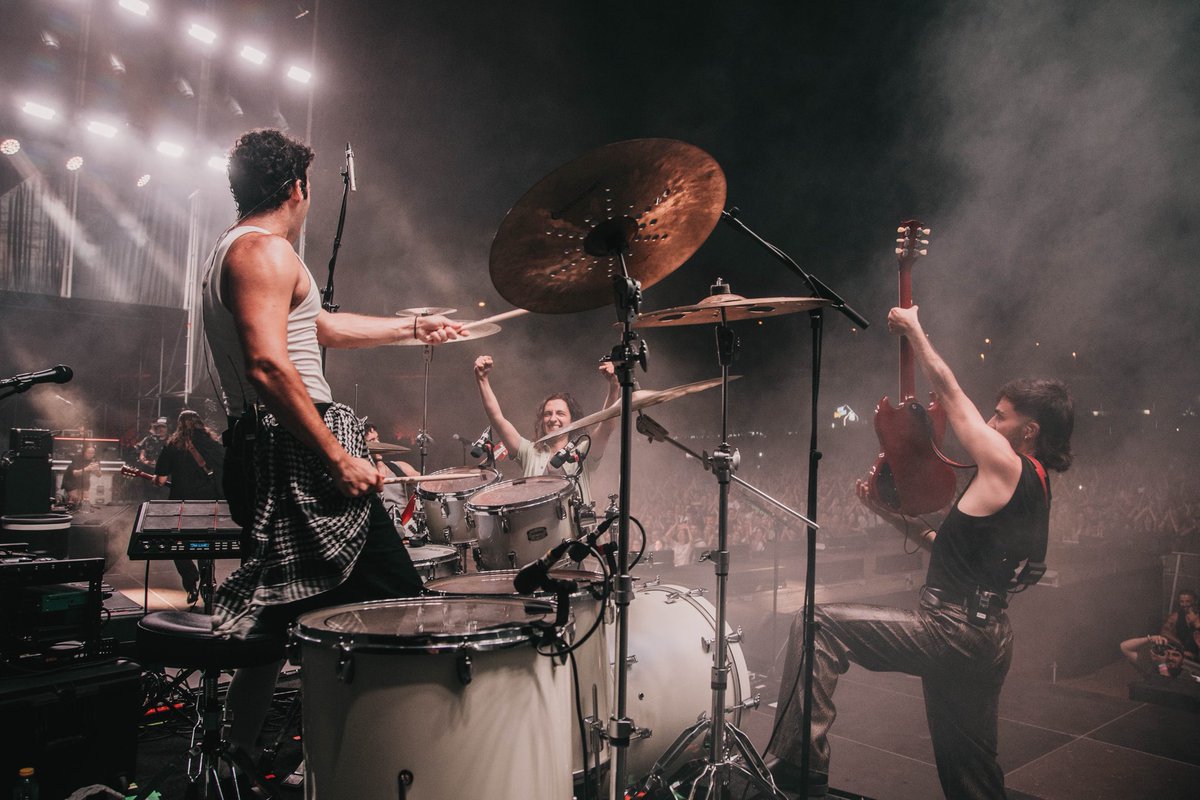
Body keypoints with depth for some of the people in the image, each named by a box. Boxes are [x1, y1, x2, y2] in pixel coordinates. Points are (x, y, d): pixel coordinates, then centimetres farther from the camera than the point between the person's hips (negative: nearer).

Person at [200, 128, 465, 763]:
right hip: (296, 455, -11)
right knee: (400, 606, -9)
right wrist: (340, 457, -22)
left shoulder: (229, 251, 22)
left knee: (275, 620, 19)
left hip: (260, 458, 11)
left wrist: (412, 327, 31)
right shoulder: (266, 249, -11)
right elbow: (268, 365, -24)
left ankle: (240, 760, 30)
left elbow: (321, 328, 28)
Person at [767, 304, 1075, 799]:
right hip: (986, 642, 10)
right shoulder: (1034, 489, 16)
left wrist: (913, 330, 7)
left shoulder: (1006, 467, -11)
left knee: (816, 625, -11)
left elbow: (948, 391, -5)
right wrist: (891, 515, 16)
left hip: (951, 630, -10)